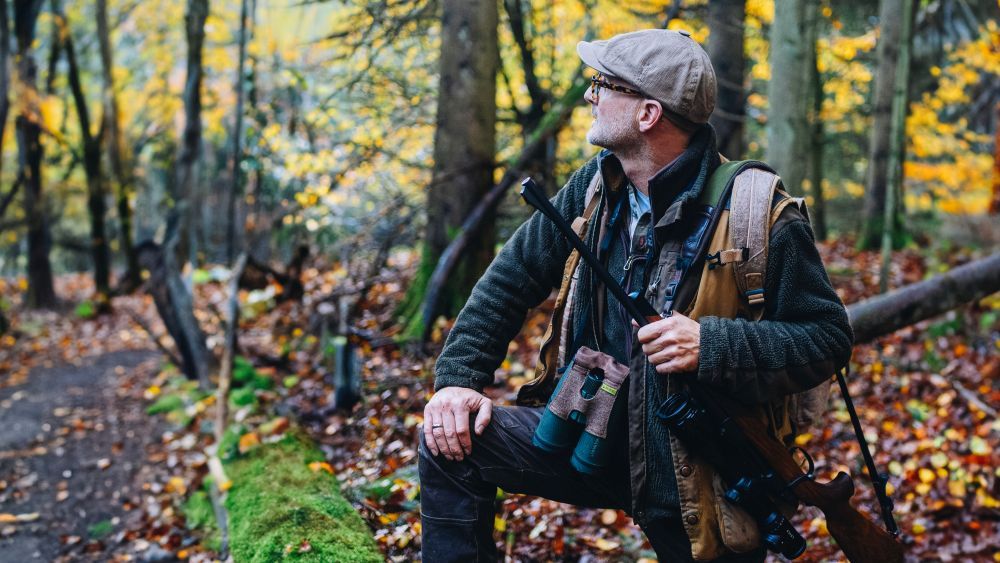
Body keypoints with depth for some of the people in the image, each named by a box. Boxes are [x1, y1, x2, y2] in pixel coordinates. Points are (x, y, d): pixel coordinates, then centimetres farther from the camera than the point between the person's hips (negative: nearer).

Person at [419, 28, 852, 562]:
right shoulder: (596, 187, -1)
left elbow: (829, 336, -16)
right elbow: (513, 275, 6)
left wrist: (711, 344, -31)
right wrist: (458, 377, -5)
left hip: (700, 473, -4)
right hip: (601, 435, 4)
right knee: (451, 444, -9)